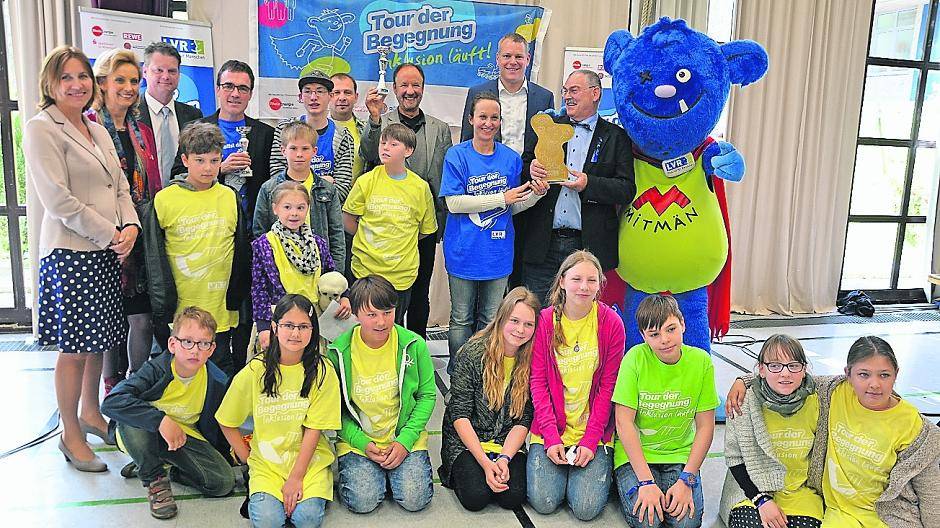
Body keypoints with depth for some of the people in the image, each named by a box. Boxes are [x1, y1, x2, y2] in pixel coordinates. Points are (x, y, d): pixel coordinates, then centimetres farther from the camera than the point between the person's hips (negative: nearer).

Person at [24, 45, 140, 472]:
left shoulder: (98, 131, 15)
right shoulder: (41, 129, -8)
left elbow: (120, 186, 15)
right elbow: (59, 201, -15)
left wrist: (131, 227, -3)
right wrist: (111, 235, -13)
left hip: (108, 253, 7)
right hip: (69, 253, -7)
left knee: (100, 339, 16)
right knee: (75, 348, 1)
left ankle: (91, 413, 34)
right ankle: (70, 435, 16)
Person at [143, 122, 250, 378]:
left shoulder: (230, 198, 3)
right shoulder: (165, 199, -3)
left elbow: (242, 253, 9)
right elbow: (155, 258, -1)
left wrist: (236, 298, 7)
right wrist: (163, 305, -3)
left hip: (220, 308, 1)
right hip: (179, 309, -1)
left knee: (221, 369, 10)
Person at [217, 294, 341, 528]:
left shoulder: (322, 370, -7)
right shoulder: (255, 370, -5)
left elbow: (314, 429, -8)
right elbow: (227, 422, 5)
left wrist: (296, 477, -12)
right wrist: (248, 460, 0)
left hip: (310, 459, -1)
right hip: (266, 460, 1)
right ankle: (259, 494, 10)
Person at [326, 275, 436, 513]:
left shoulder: (414, 345, -9)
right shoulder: (338, 353, -10)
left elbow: (427, 395, -1)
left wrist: (405, 440, -12)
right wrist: (362, 443, -15)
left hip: (404, 436, 1)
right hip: (357, 440, 0)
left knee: (415, 499, -17)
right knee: (363, 501, -19)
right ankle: (354, 466, 13)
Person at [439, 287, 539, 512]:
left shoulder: (532, 361, -6)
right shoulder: (473, 354, -14)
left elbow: (524, 420, -4)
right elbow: (459, 415, -14)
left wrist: (504, 458, -19)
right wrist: (485, 463, -21)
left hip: (508, 443, 3)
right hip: (467, 441, -2)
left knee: (513, 497, -19)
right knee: (476, 497, -23)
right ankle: (462, 471, 9)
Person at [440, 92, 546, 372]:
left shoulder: (511, 158, 4)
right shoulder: (457, 155, -5)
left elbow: (514, 207, 9)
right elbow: (453, 203, -14)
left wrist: (535, 194, -11)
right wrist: (501, 197, -15)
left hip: (498, 252, 3)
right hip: (464, 252, -3)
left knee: (491, 320, 13)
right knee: (462, 319, 9)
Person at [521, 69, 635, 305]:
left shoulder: (616, 137, 4)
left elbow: (626, 190, -2)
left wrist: (589, 184, -18)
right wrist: (531, 169, -10)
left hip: (587, 246, -2)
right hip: (543, 244, 2)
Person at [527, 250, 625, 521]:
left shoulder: (611, 323, -6)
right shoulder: (545, 320, -4)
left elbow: (608, 386, -4)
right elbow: (538, 381, -5)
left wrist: (590, 440, -11)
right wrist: (551, 437, -13)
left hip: (594, 432, 0)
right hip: (550, 429, 1)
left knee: (587, 508, -12)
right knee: (544, 502, -12)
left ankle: (601, 468, 19)